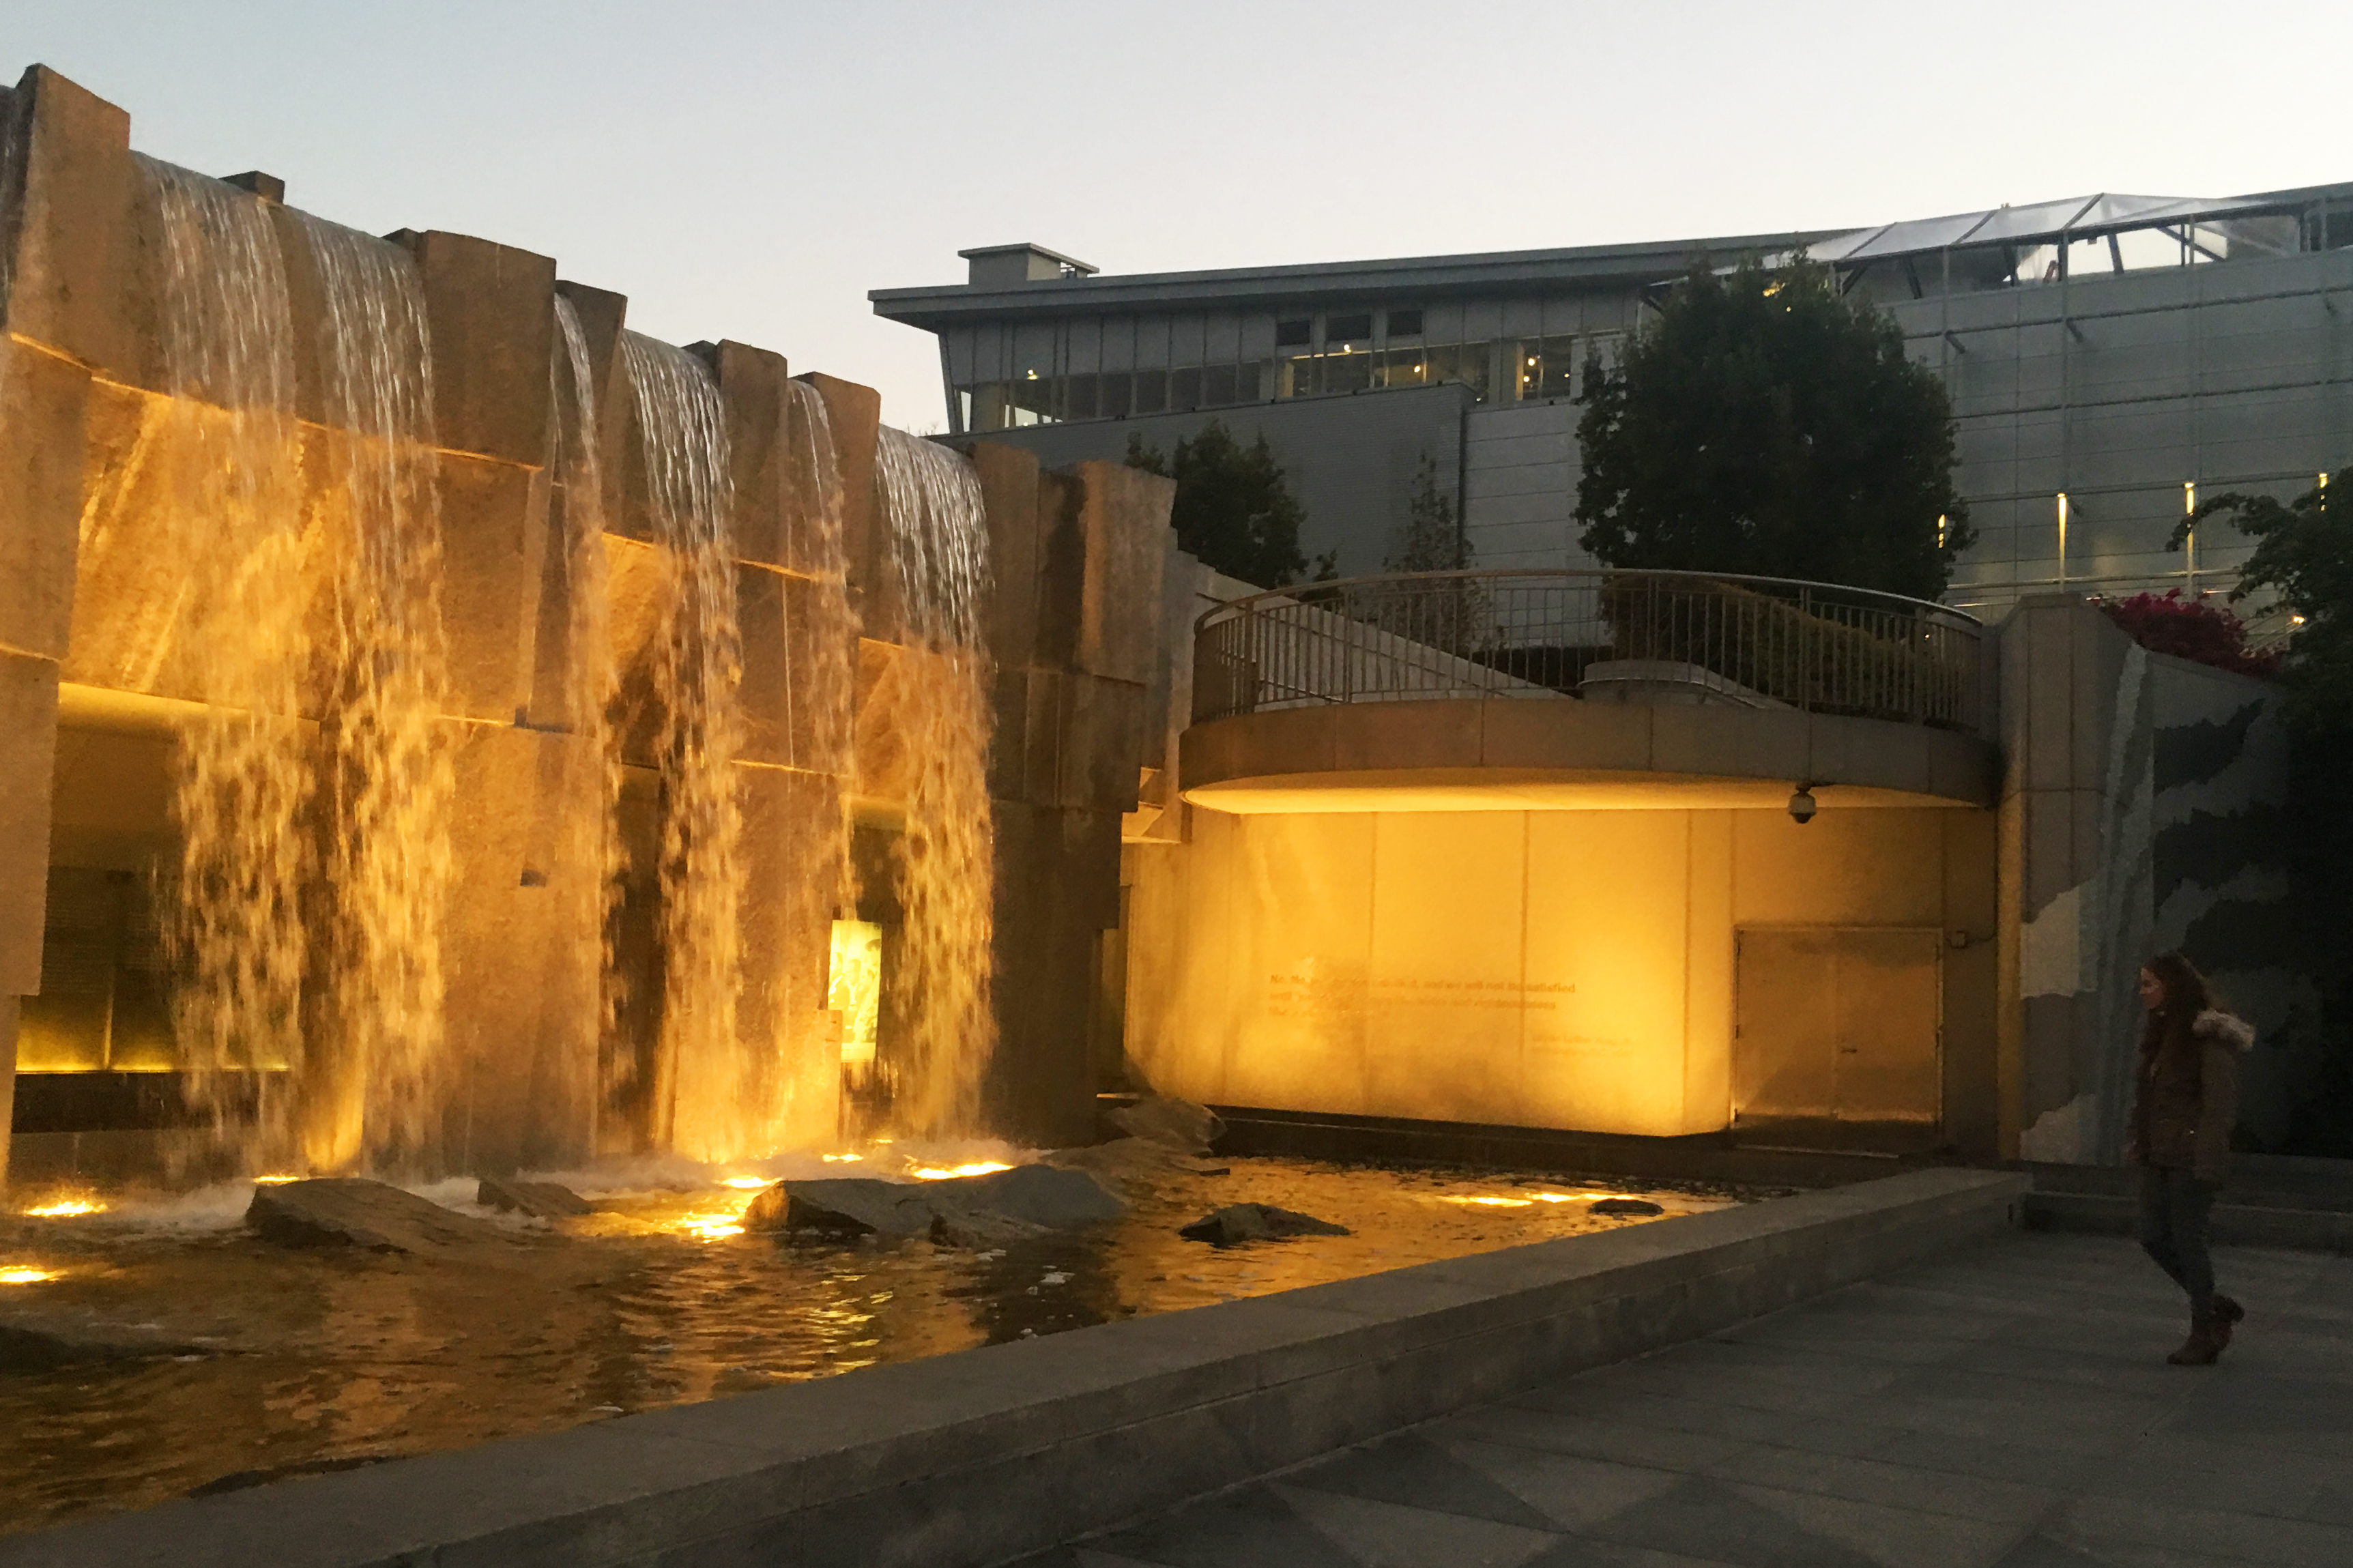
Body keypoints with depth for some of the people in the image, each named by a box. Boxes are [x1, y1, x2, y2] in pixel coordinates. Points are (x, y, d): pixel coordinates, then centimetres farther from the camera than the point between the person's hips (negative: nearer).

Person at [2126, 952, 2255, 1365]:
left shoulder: (2209, 1036, -15)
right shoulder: (2159, 1030, 11)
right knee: (2154, 1238, 8)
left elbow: (2222, 1103, -17)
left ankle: (2203, 1336, 14)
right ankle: (2218, 1309, 25)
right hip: (2159, 1156, 8)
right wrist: (2137, 1143, 14)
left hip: (2191, 1156, -8)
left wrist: (2207, 1161, -19)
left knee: (2186, 1240, -1)